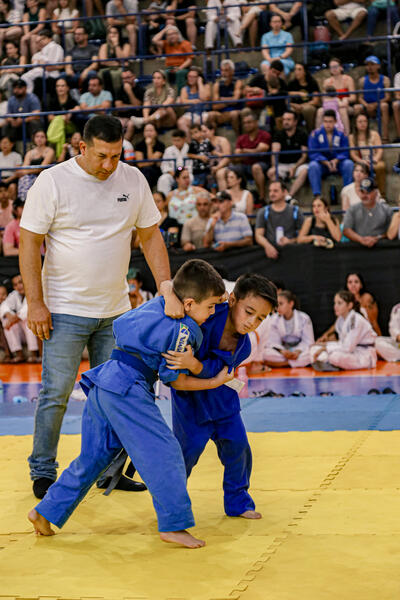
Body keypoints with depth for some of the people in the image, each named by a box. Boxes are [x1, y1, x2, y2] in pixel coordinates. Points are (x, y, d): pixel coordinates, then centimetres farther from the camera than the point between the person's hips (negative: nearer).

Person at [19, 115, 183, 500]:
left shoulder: (133, 180, 2)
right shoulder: (53, 182, -8)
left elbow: (150, 237, 8)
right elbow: (29, 242, -6)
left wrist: (167, 288, -3)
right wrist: (35, 303, -10)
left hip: (115, 310, 4)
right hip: (65, 309, -4)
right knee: (55, 393, -1)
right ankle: (42, 472, 13)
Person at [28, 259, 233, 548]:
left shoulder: (155, 305, 16)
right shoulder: (185, 329, -9)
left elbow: (120, 325, 32)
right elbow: (175, 379, -4)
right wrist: (214, 382, 6)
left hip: (102, 386, 9)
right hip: (127, 390, -9)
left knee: (92, 457, 18)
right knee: (163, 452, -6)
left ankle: (46, 512, 22)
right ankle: (174, 524, -6)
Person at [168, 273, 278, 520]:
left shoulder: (243, 347, -13)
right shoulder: (211, 312, -26)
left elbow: (211, 373, -25)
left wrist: (193, 364, -45)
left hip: (220, 397, 5)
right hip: (189, 397, -5)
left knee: (237, 444, 4)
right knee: (190, 446, -5)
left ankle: (238, 501, 24)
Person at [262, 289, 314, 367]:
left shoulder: (304, 318, -4)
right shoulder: (273, 319, -1)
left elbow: (308, 341, -5)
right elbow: (272, 341, -6)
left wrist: (298, 351, -25)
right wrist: (282, 351, -27)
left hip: (299, 350, -1)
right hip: (283, 350, 1)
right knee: (266, 353, -32)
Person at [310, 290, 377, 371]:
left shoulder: (357, 321, -22)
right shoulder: (341, 320, 4)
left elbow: (347, 348, -23)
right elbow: (343, 343, 11)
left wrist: (325, 348, -18)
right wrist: (325, 344, -3)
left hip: (365, 357, -9)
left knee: (335, 356, -38)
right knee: (314, 348, 0)